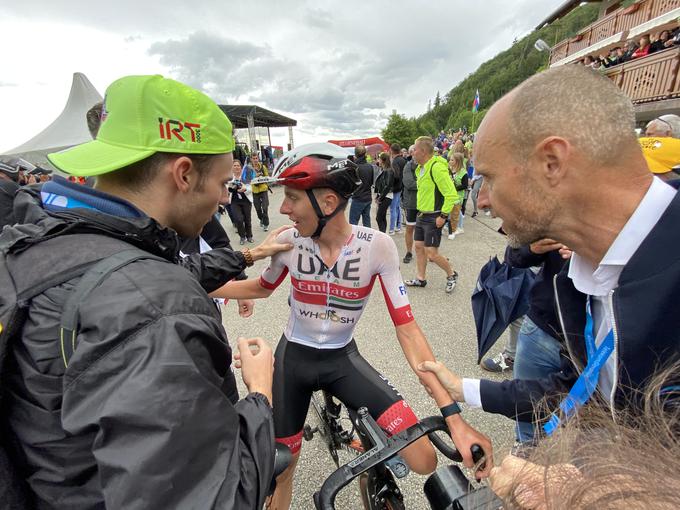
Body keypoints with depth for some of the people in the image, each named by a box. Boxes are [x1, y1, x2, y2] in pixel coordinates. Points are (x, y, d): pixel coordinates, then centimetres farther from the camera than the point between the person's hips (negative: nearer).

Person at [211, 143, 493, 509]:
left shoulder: (376, 246, -21)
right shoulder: (289, 241, -15)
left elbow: (407, 330, -19)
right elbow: (261, 288, 7)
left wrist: (454, 417, -23)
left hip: (343, 359, -1)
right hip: (293, 358, 2)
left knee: (424, 462, -12)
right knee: (280, 470, 15)